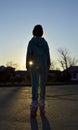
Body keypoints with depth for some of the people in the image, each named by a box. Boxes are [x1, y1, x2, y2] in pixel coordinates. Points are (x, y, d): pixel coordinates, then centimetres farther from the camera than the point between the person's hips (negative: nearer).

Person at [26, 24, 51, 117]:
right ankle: (42, 106, 8)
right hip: (43, 65, 2)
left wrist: (27, 66, 1)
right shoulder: (45, 42, 6)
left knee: (35, 85, -7)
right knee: (42, 85, 7)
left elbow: (29, 54, -4)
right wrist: (48, 67, 7)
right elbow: (48, 55, 3)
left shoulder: (31, 42, 0)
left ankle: (34, 107, -18)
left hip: (34, 66, -2)